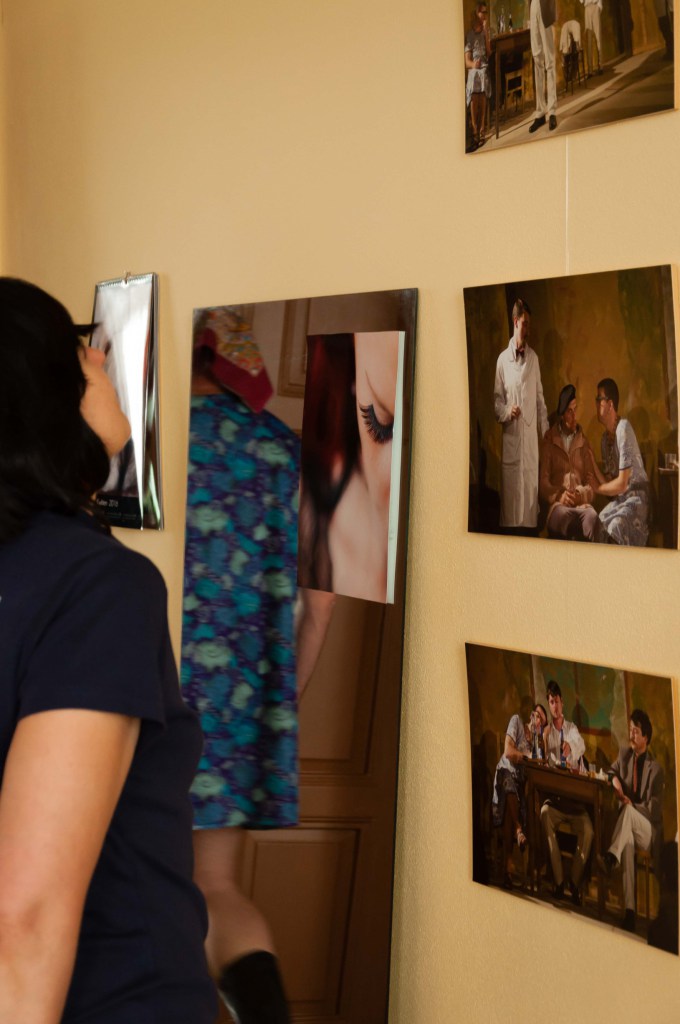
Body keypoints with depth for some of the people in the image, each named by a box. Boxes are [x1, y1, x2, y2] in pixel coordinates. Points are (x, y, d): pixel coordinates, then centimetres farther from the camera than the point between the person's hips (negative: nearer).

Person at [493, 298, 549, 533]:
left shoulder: (533, 358, 9)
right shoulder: (502, 359, 3)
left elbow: (540, 398, 12)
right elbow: (497, 400, 6)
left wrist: (546, 431, 5)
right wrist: (507, 412, -15)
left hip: (531, 437, 2)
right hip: (510, 438, -2)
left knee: (531, 492, 1)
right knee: (511, 498, -3)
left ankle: (530, 528, 5)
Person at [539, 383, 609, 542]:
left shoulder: (583, 441, 22)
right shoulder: (549, 440, 13)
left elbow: (592, 481, 15)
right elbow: (543, 482, 6)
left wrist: (581, 495, -7)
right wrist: (559, 496, -12)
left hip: (581, 504, 2)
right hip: (558, 505, -2)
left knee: (592, 517, -37)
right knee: (563, 515, -41)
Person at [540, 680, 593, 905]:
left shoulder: (572, 729, 14)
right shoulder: (546, 731, 12)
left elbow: (582, 745, -9)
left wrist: (570, 747, -32)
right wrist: (544, 740, -20)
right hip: (555, 794, 0)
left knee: (588, 830, -28)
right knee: (544, 813, -34)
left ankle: (575, 882, -12)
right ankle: (558, 881, -30)